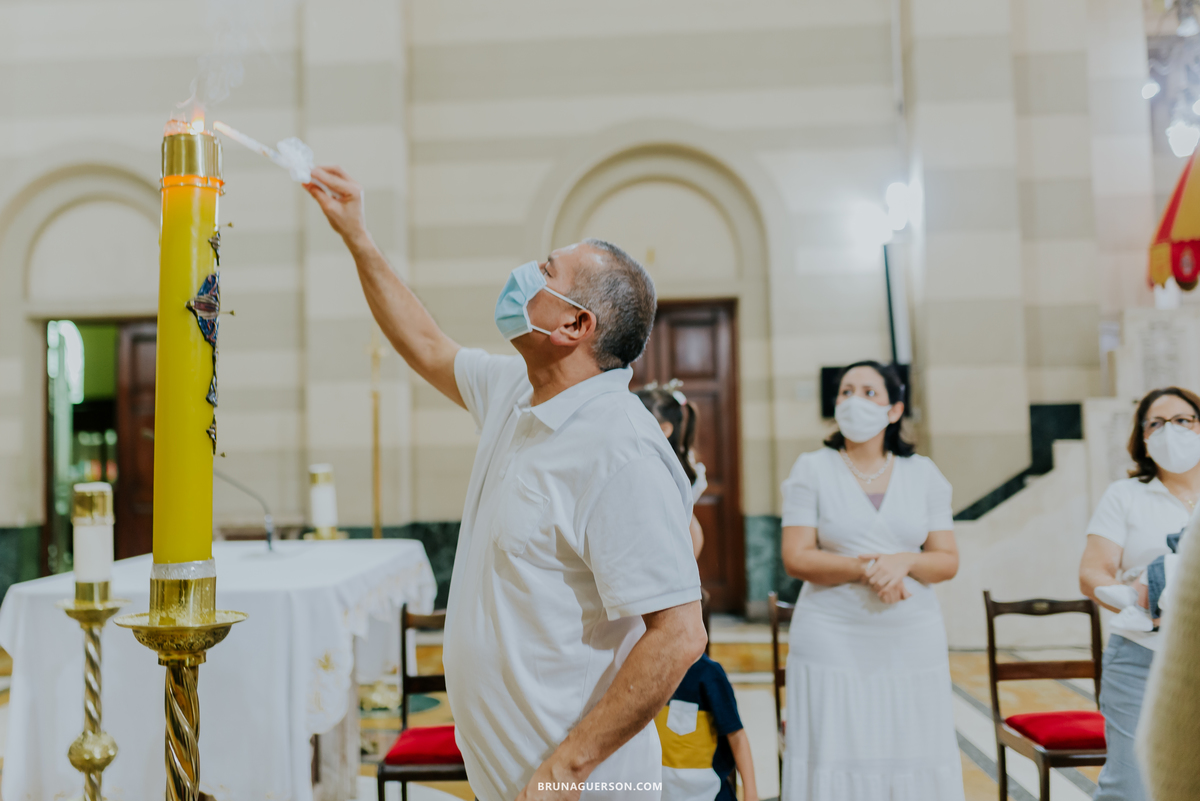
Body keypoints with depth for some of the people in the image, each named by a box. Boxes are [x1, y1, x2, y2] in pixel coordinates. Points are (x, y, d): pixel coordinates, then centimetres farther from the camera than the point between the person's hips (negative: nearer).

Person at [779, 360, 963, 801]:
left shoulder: (923, 474, 9)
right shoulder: (812, 469, 2)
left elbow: (947, 561, 5)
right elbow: (796, 558, -6)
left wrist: (905, 561, -15)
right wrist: (865, 570, -18)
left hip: (913, 644, 2)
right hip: (833, 644, -2)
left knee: (914, 758, 3)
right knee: (835, 759, -1)